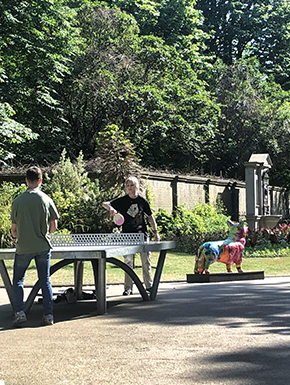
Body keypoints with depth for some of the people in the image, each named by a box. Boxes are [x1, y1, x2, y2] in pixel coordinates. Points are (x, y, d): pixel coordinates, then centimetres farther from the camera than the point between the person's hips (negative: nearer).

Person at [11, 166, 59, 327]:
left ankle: (19, 312, 2)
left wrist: (15, 238, 20)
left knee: (17, 280, 13)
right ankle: (48, 315, 9)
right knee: (45, 281, 10)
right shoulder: (46, 200, -3)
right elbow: (53, 227, 1)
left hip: (23, 247, -1)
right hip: (43, 247, 2)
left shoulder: (17, 201, -6)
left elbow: (14, 227, -1)